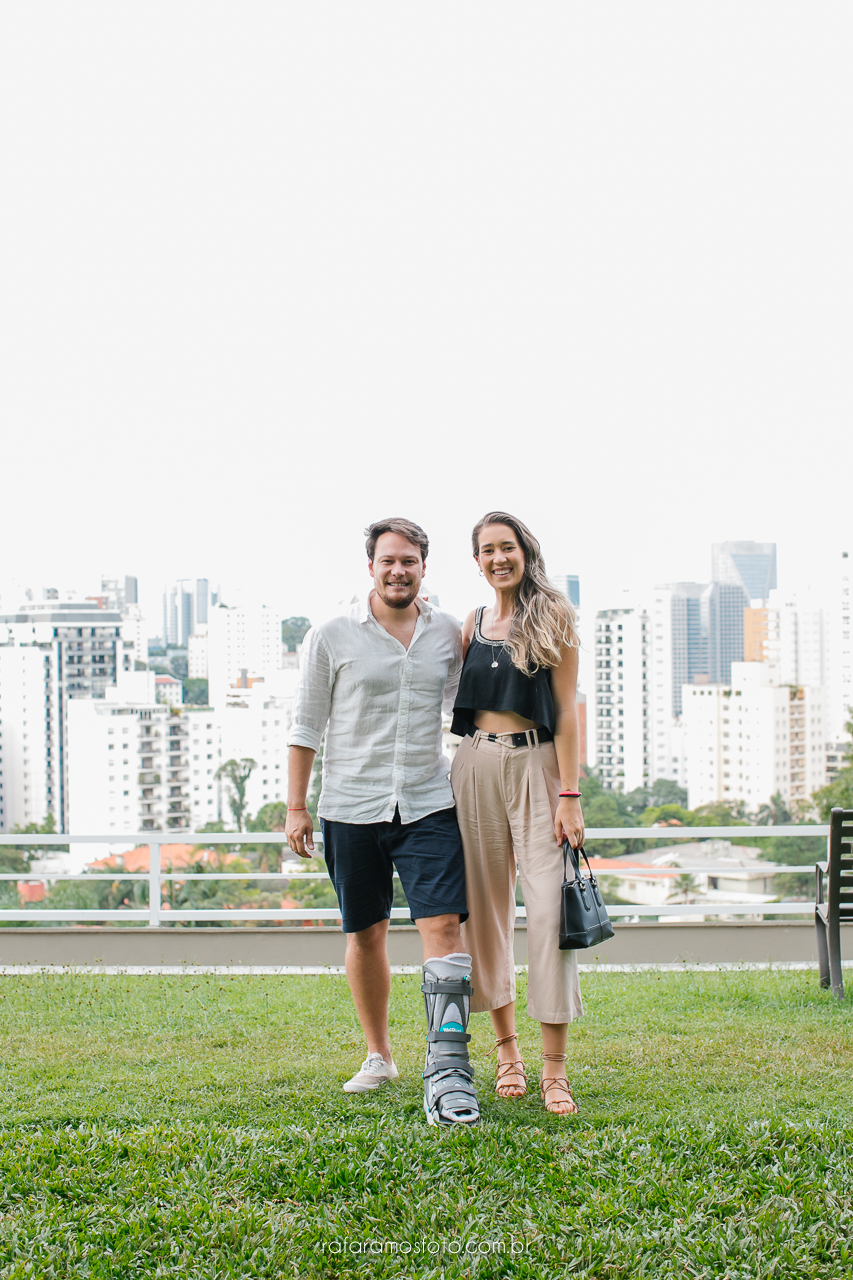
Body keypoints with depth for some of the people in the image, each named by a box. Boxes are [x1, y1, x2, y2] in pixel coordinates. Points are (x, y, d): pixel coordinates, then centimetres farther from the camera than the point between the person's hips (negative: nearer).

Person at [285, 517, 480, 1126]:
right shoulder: (332, 637, -1)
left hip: (430, 803, 1)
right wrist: (296, 807, 1)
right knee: (367, 934, 9)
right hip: (352, 807, 0)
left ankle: (447, 1068, -14)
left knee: (443, 924, -13)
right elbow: (306, 726, 4)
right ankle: (379, 1056, 27)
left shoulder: (448, 633, 6)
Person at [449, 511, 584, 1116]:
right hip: (476, 767, 4)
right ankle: (507, 1050, 19)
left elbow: (567, 710, -4)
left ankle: (555, 1071, -6)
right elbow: (444, 693, 17)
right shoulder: (472, 624, 14)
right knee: (487, 908, 6)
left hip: (536, 765, -4)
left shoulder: (553, 616, 1)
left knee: (549, 908, -10)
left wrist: (569, 794, -10)